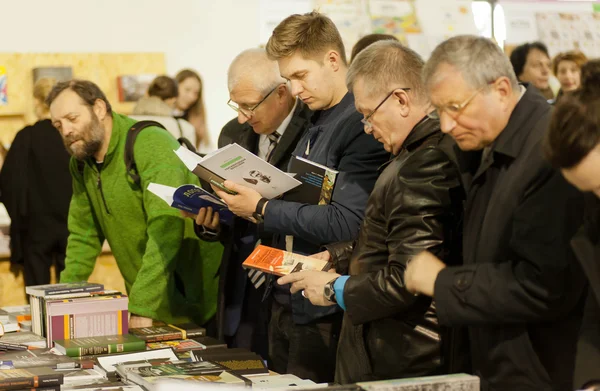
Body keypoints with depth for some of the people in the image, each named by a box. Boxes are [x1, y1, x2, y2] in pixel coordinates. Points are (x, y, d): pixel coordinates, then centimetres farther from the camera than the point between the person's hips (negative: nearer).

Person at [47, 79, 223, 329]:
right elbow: (83, 236, 12)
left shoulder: (152, 145, -21)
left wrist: (141, 309, -32)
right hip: (144, 302, 6)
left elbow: (165, 234, -29)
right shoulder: (80, 164, 4)